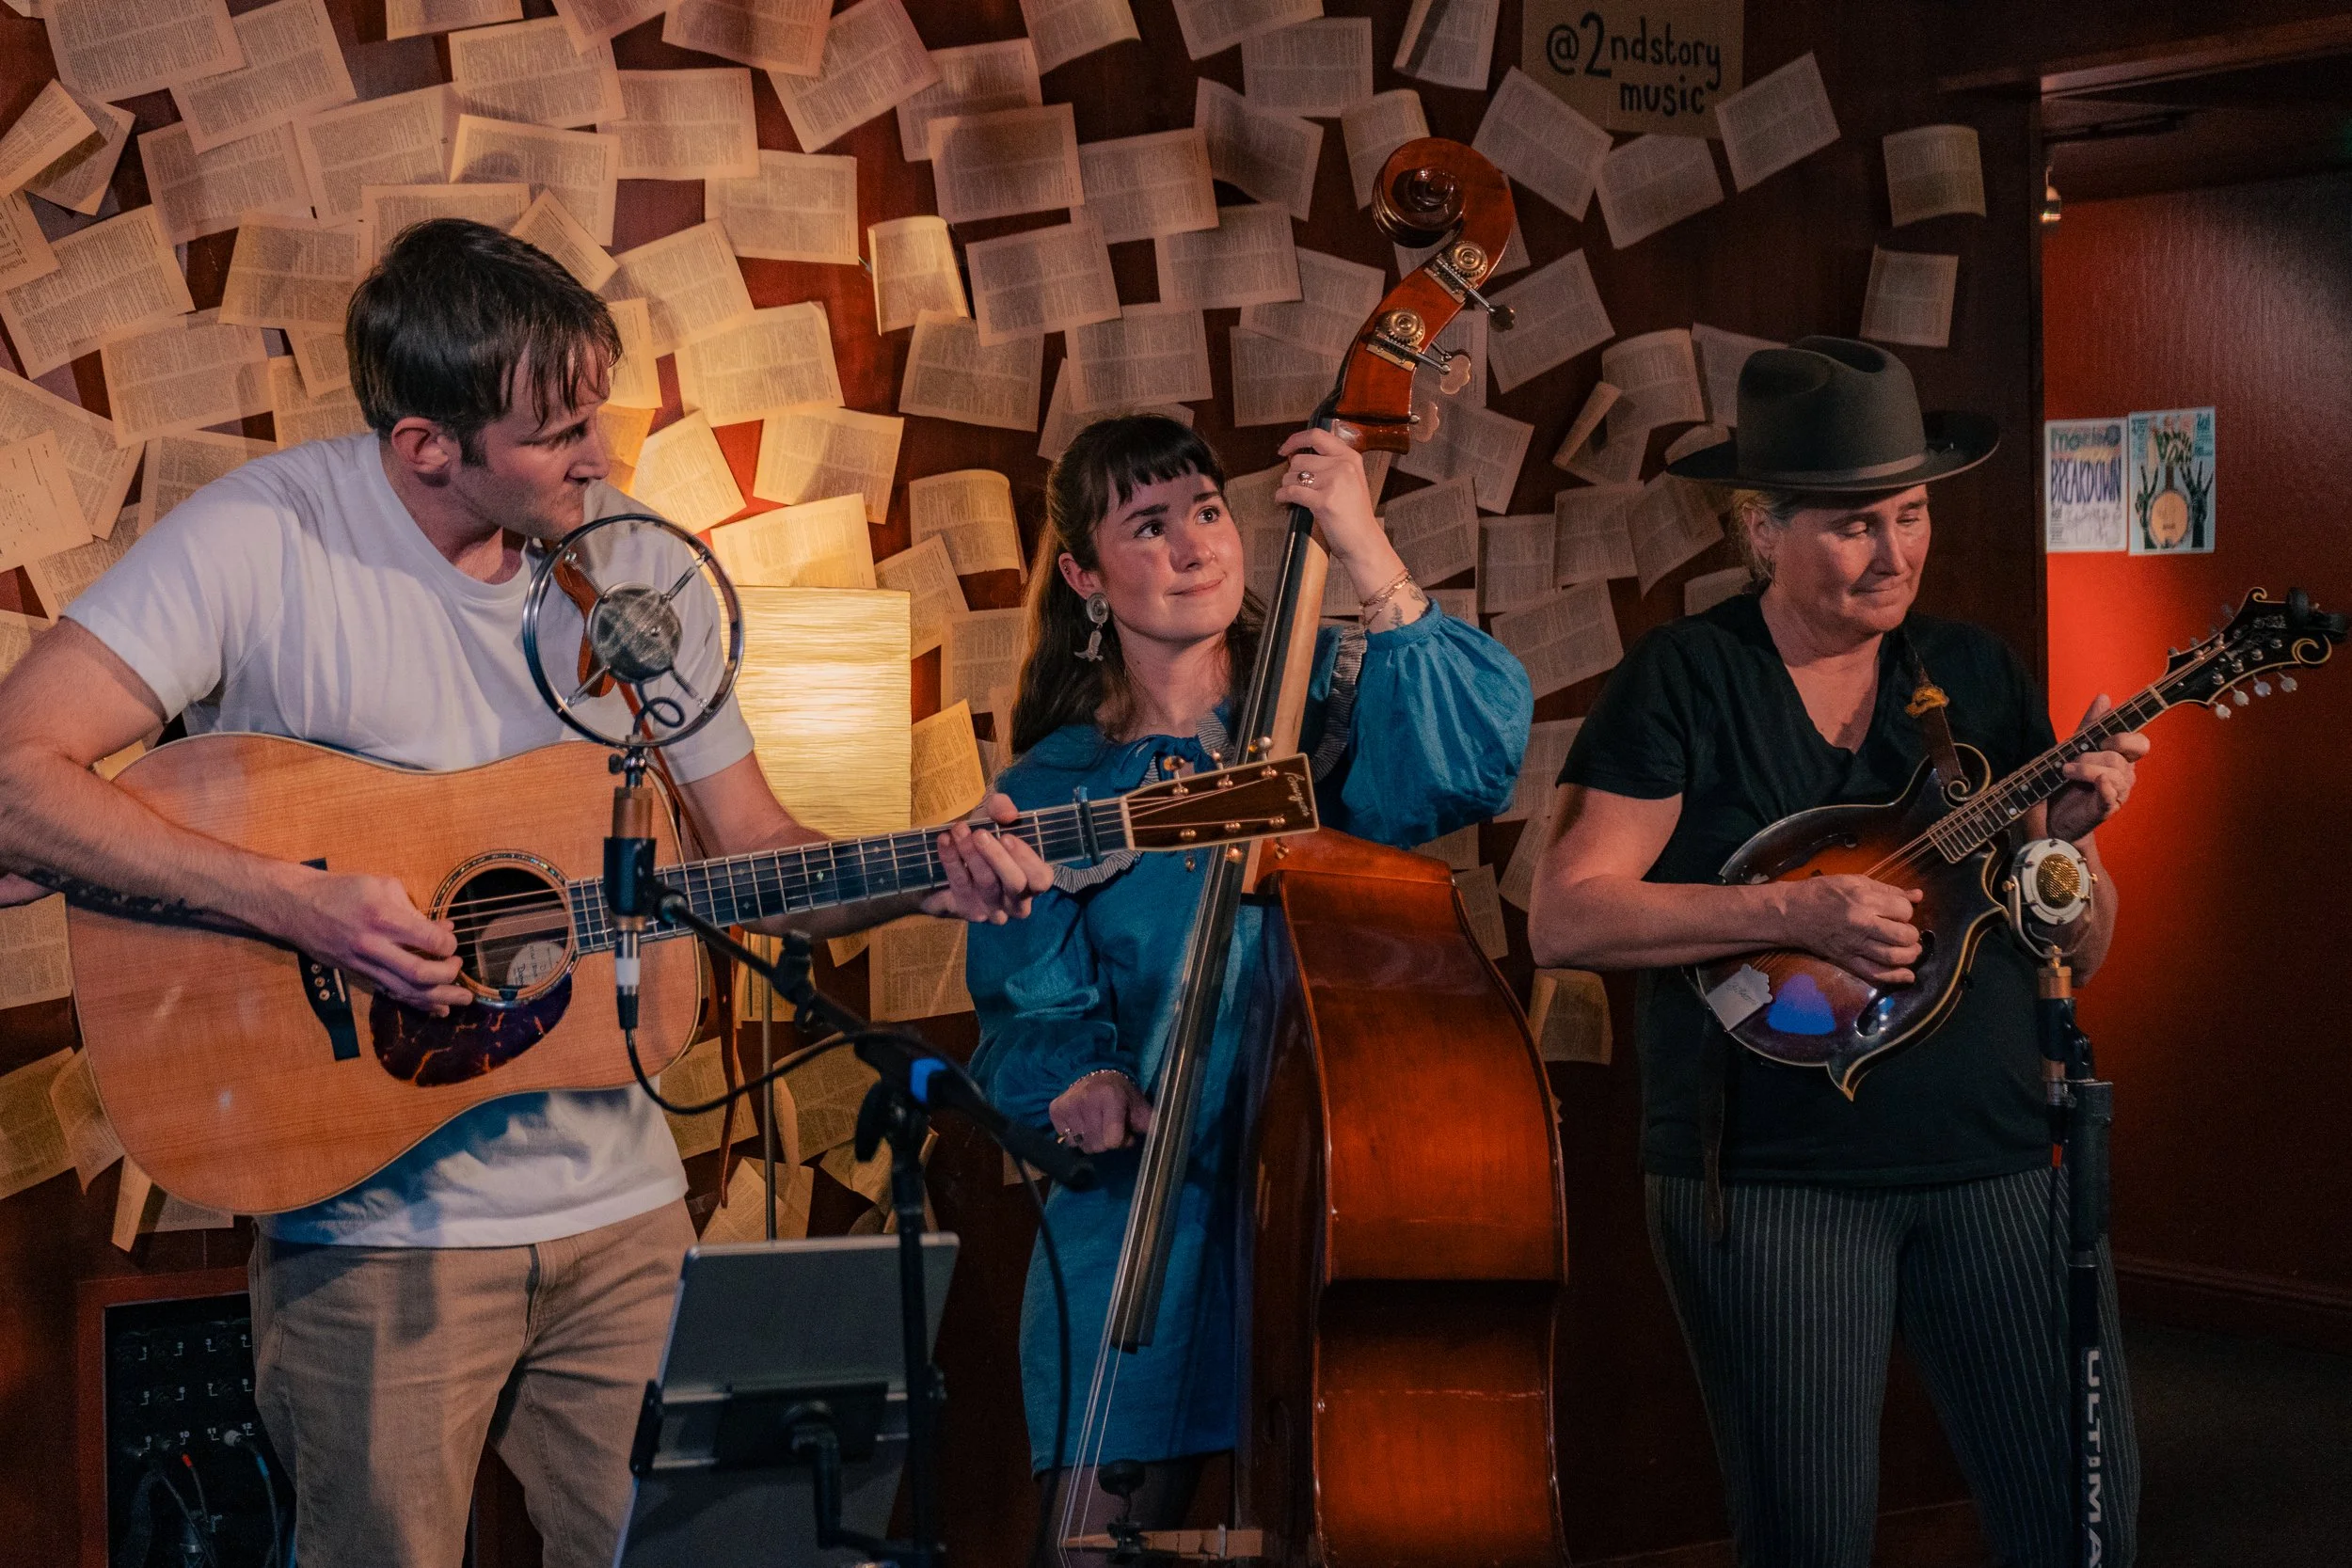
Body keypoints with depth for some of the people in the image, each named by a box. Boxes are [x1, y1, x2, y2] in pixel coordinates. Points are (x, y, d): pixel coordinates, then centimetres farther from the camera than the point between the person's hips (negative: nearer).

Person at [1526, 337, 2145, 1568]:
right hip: (1766, 1176, -3)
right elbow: (1564, 921, -11)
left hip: (1992, 1159, 4)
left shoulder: (1979, 676, 9)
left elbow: (2078, 956, 11)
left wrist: (2067, 836, -9)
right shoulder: (1682, 681, -3)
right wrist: (1793, 914, -20)